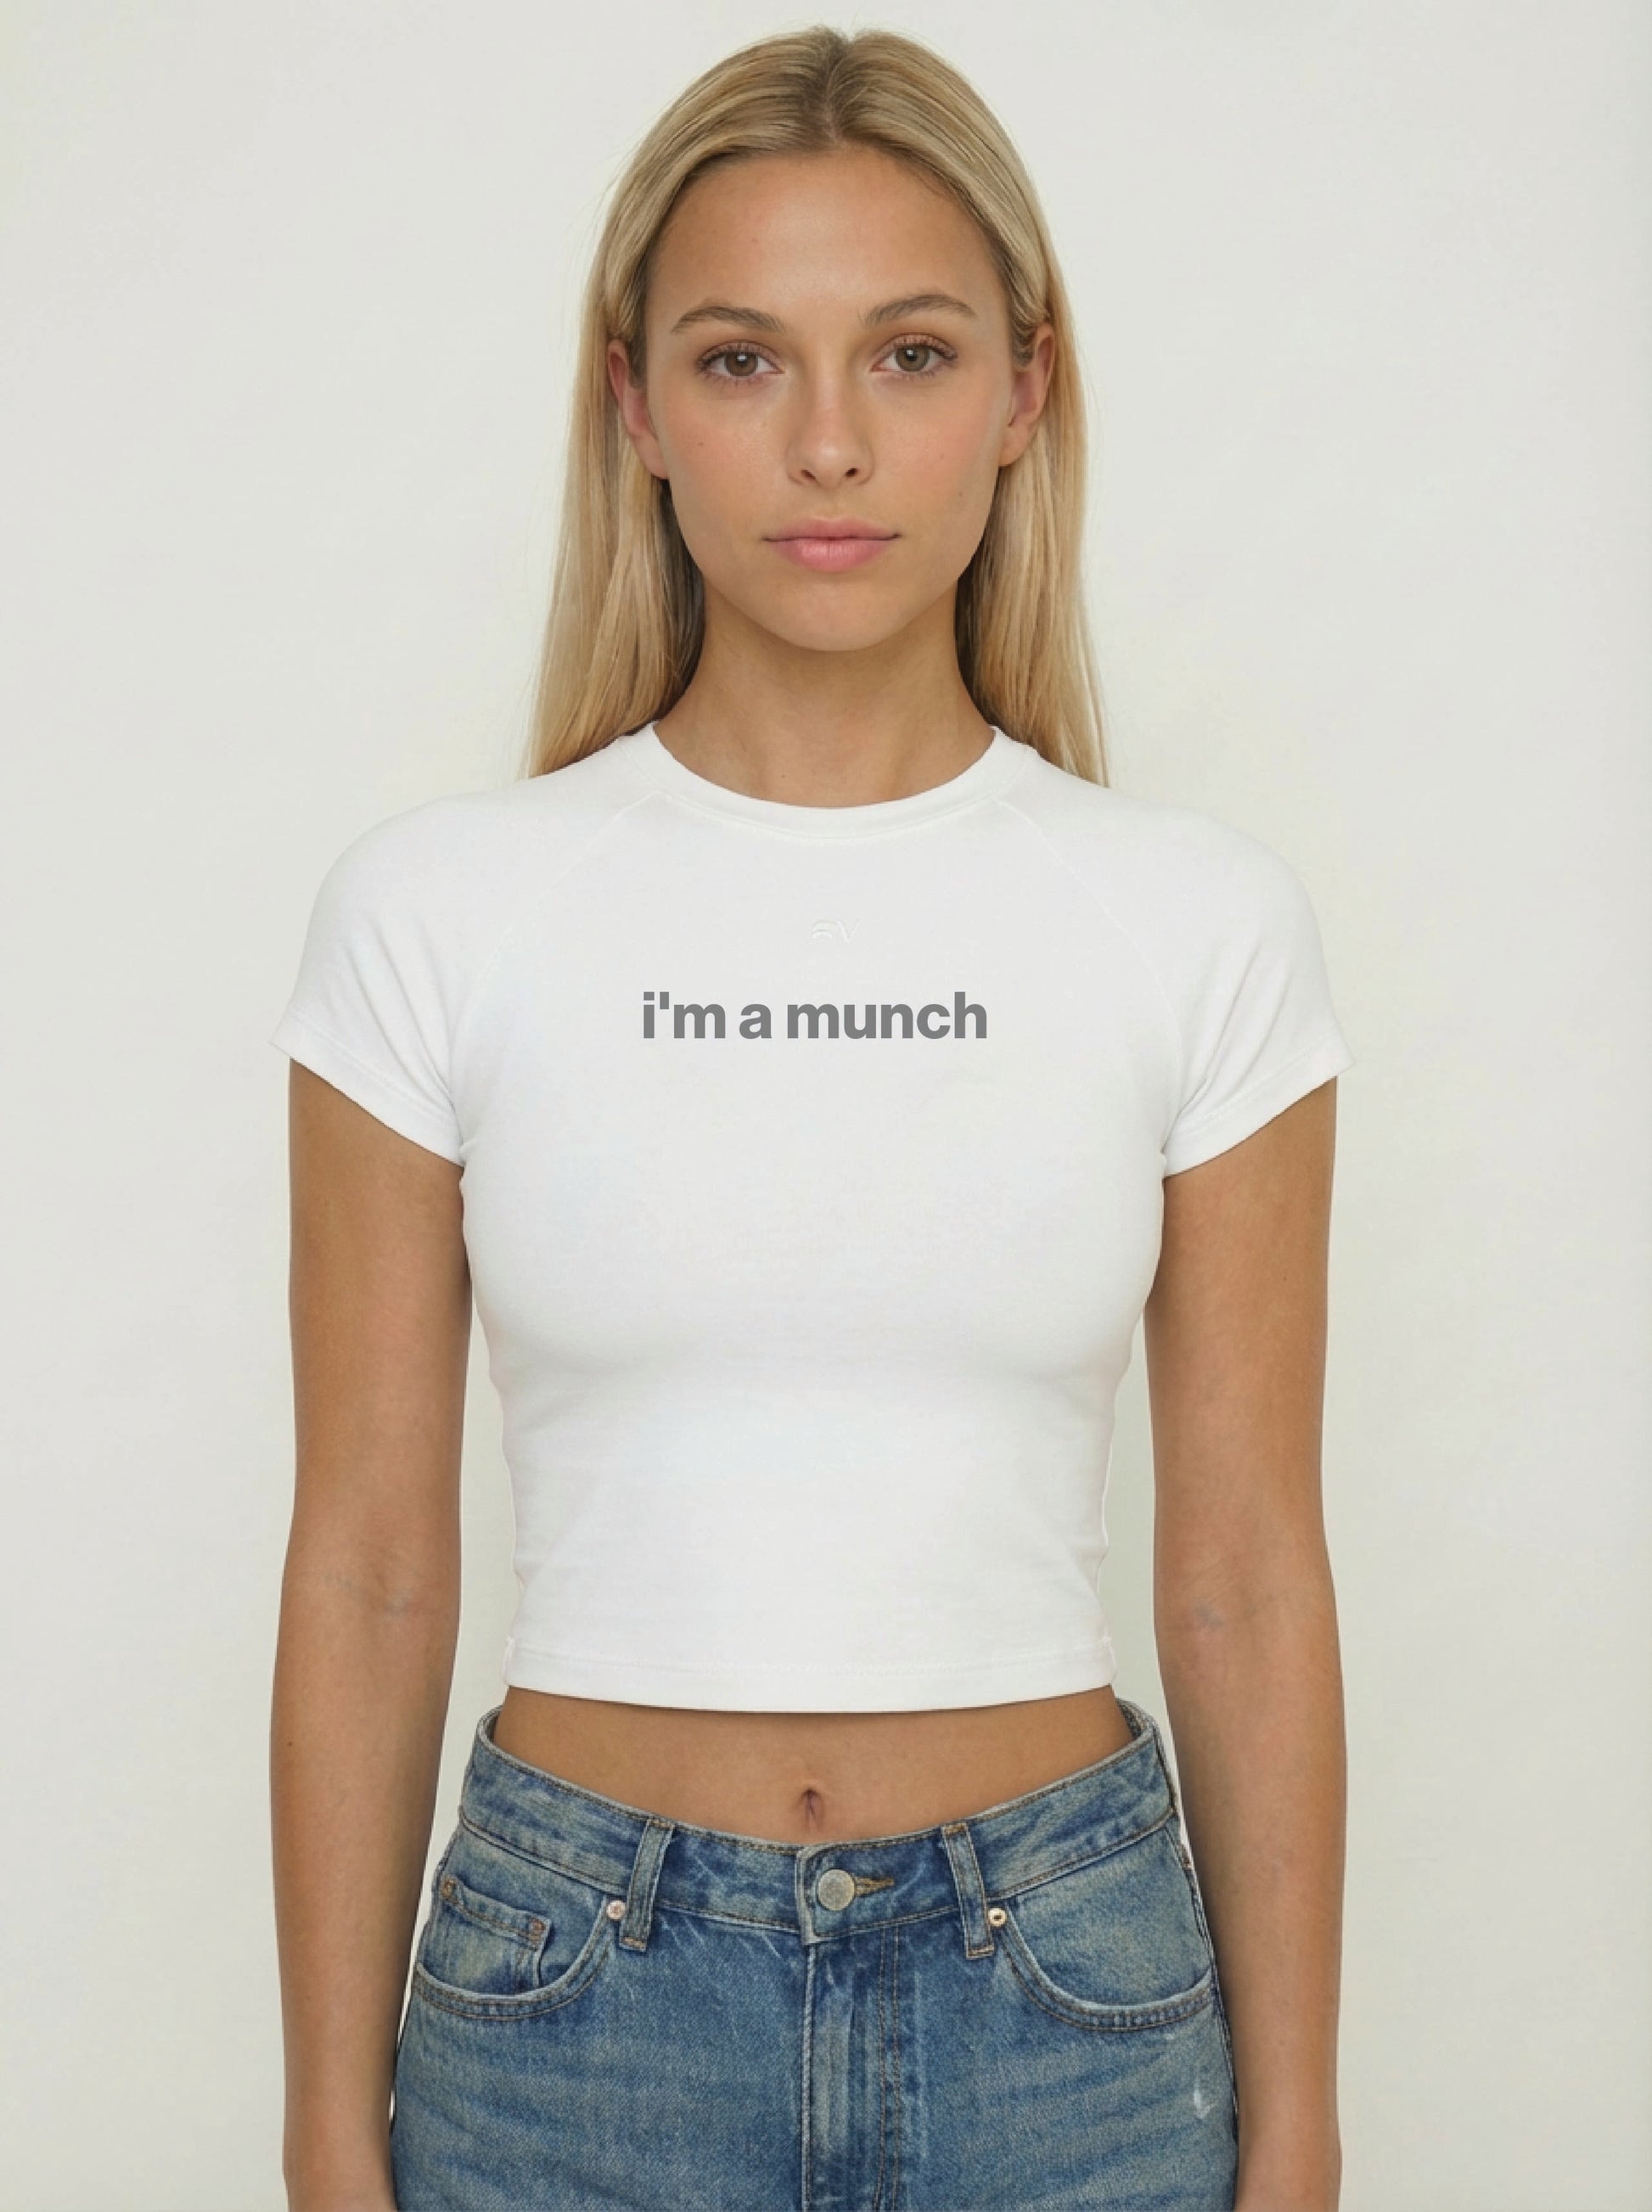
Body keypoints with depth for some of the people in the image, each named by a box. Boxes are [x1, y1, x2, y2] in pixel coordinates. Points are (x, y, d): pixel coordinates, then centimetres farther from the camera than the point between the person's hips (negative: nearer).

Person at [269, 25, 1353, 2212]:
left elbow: (1247, 1578, -1)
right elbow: (368, 1568, -1)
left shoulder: (1203, 918, -4)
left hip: (1071, 1993, 1)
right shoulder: (439, 908, -5)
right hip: (570, 1985, 0)